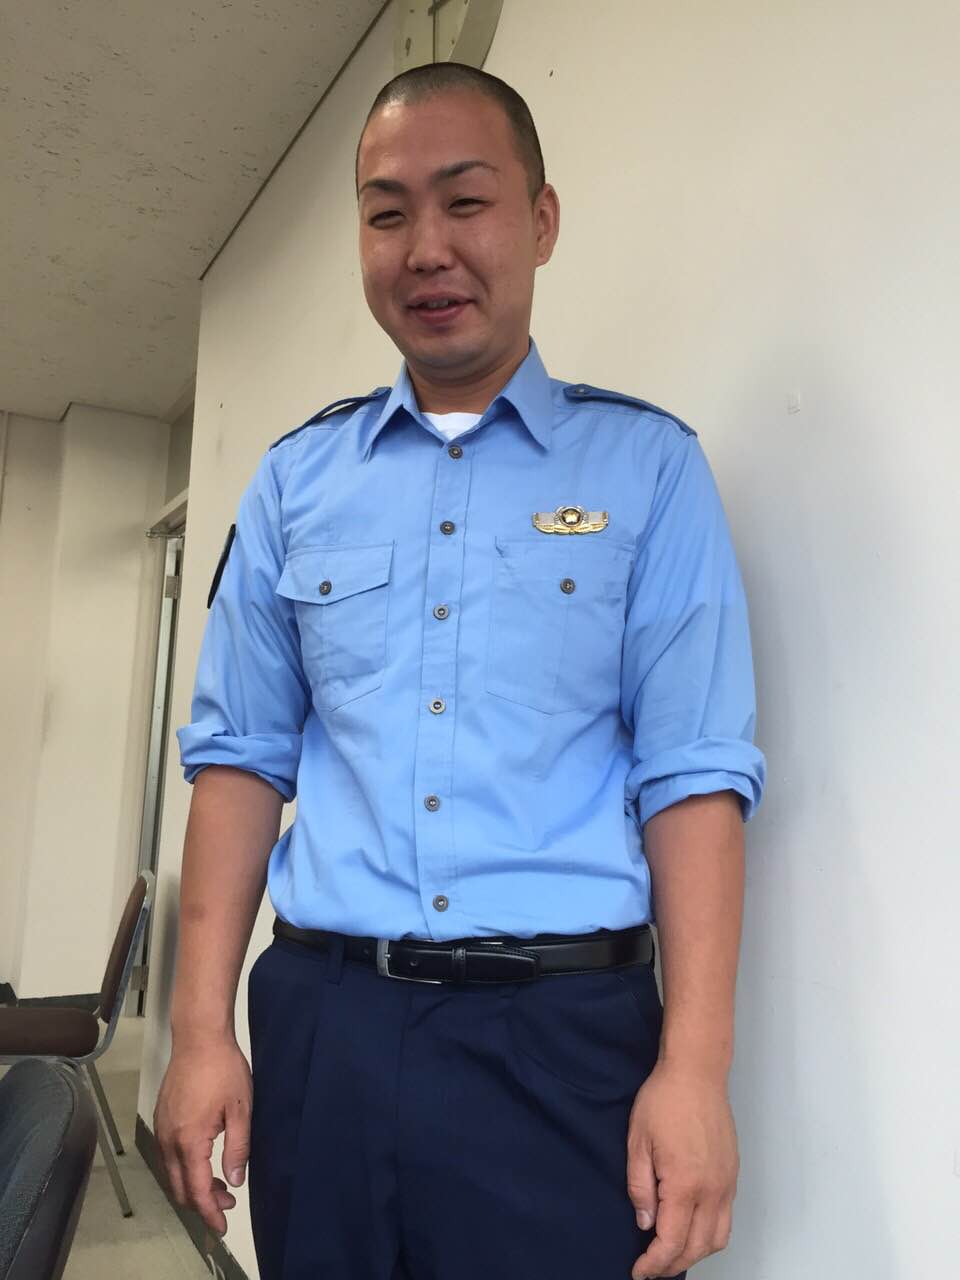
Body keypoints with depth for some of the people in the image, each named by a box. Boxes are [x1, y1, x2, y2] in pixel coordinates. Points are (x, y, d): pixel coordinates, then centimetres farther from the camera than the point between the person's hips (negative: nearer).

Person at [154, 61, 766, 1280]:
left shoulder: (647, 465, -1)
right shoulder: (294, 479, 6)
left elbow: (693, 775, -6)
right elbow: (241, 756, 5)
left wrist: (694, 1068, -13)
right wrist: (201, 1029, 0)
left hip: (565, 1038, -2)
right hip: (322, 1027, 3)